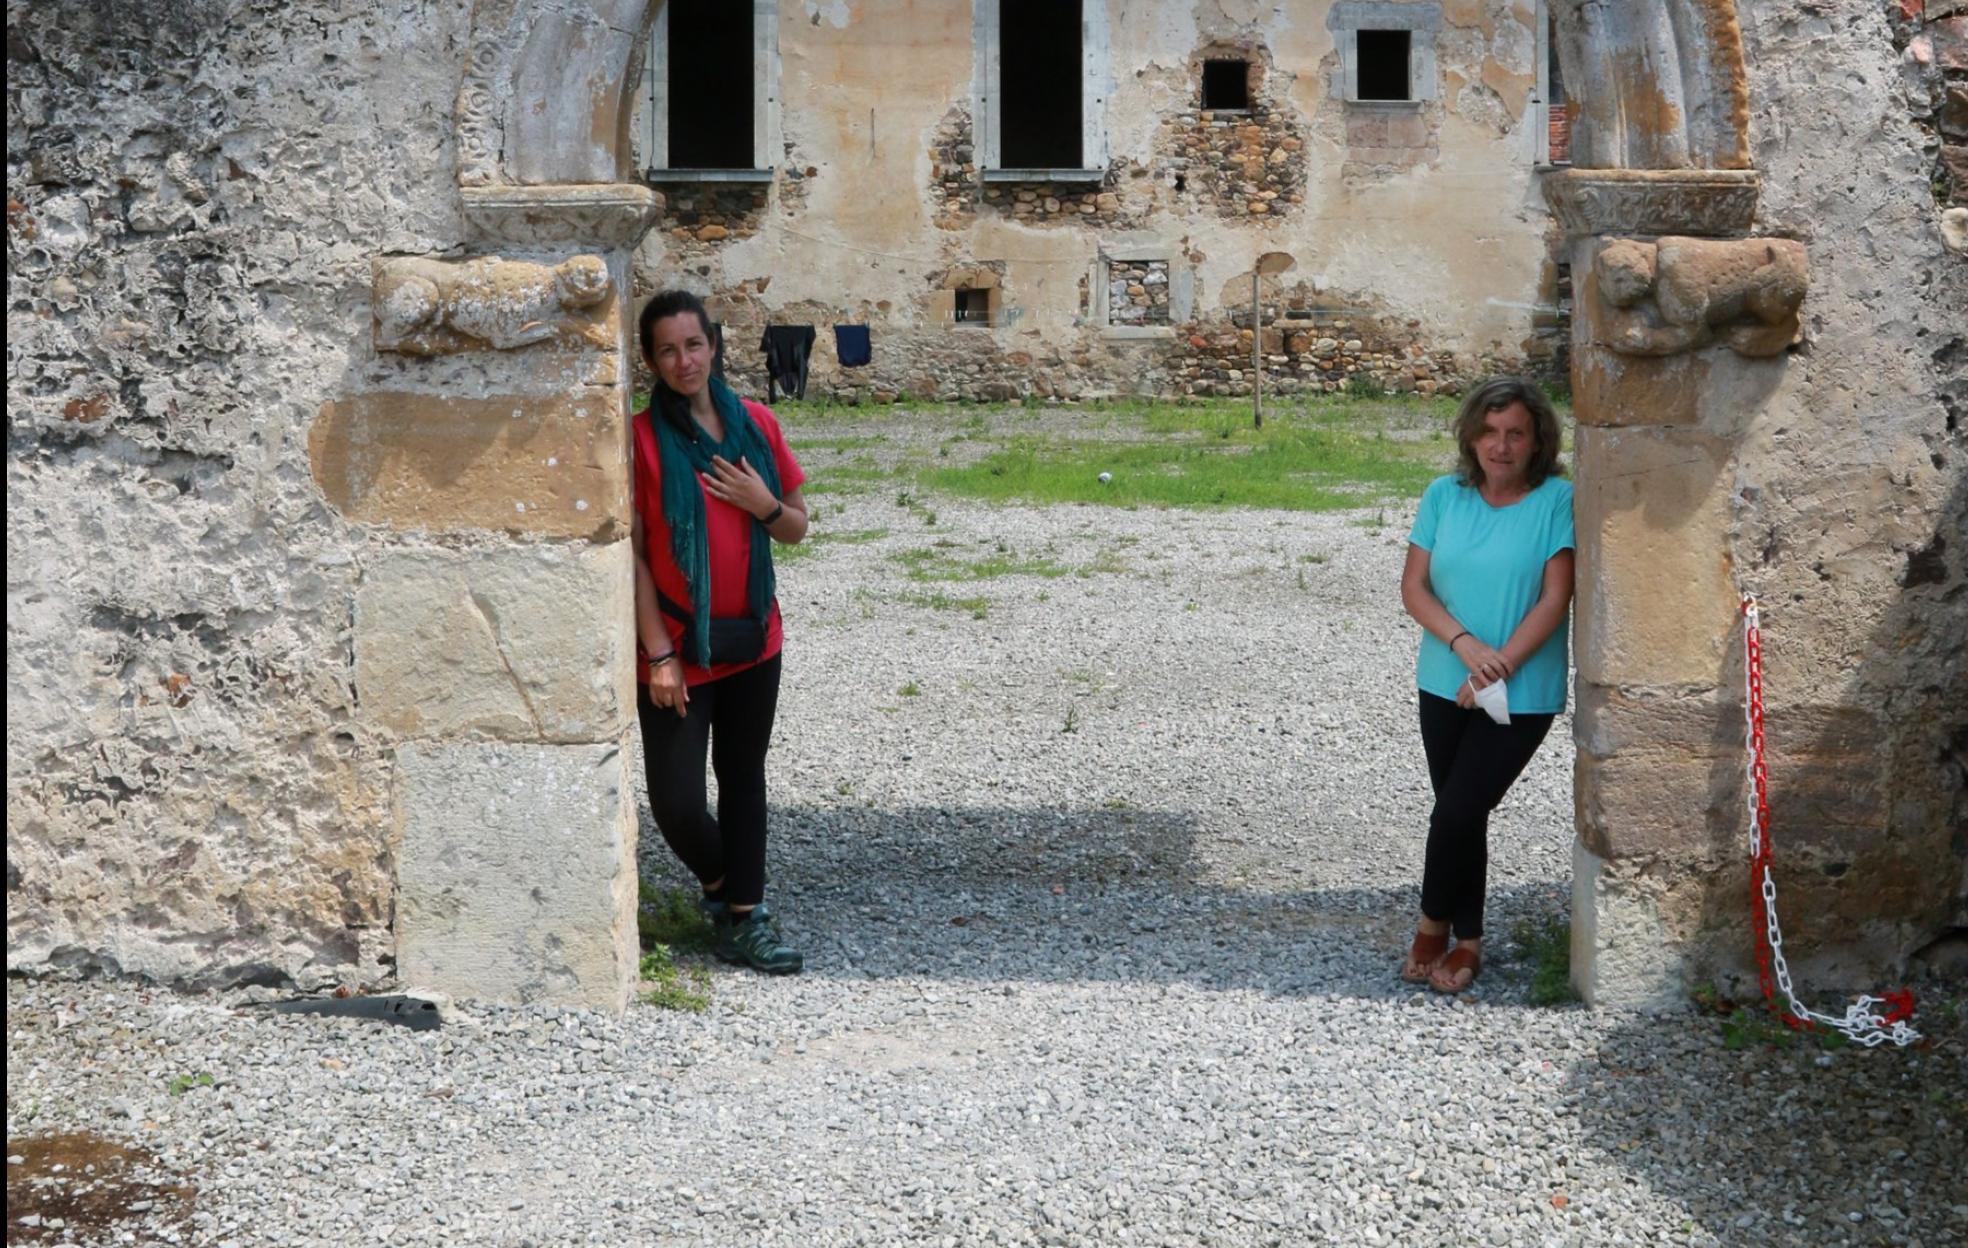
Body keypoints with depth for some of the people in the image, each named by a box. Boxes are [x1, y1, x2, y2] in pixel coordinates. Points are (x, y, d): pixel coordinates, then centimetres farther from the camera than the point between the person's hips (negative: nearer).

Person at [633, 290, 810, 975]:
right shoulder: (642, 438, -10)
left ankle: (743, 916, 23)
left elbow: (797, 527, 9)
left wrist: (765, 505, -13)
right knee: (677, 803, -4)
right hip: (679, 648, -4)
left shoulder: (756, 423, 2)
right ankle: (723, 884, 26)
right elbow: (633, 554, -10)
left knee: (744, 777, 13)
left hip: (753, 639, 4)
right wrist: (659, 653, -14)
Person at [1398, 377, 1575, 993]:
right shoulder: (1445, 496, 0)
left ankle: (1434, 924, 17)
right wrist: (1464, 643, -16)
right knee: (1461, 815, 12)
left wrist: (1499, 666, -18)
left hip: (1522, 695, -4)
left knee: (1458, 811, -8)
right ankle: (1467, 940, 28)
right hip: (1445, 686, 4)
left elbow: (1555, 598, -14)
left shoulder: (1557, 501, -11)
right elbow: (1414, 586, -1)